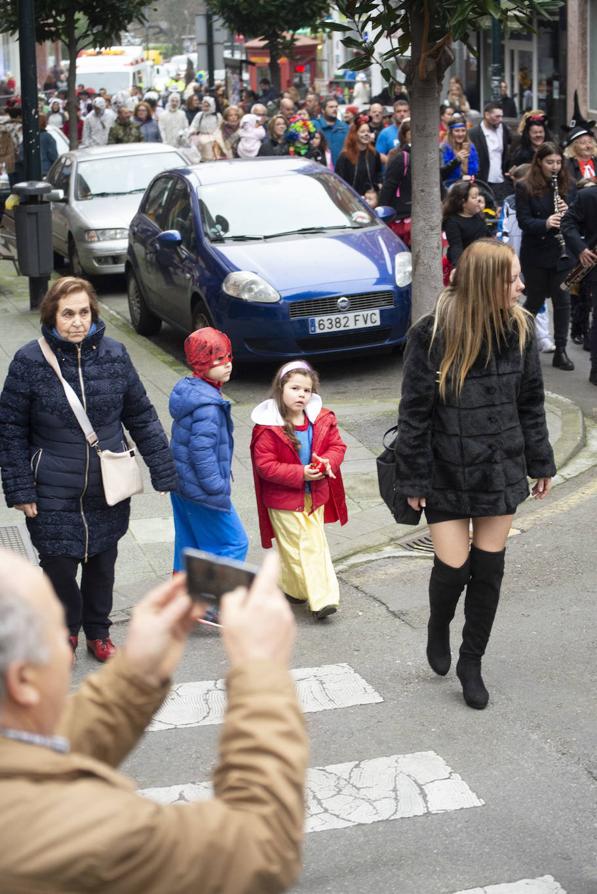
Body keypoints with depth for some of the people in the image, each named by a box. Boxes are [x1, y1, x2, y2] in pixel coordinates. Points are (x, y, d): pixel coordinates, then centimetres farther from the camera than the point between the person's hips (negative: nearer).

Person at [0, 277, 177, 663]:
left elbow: (141, 417, 3)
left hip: (108, 491, 2)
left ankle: (98, 632, 40)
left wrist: (163, 470, 2)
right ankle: (66, 631, 35)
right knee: (59, 566, 6)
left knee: (102, 564, 16)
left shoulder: (114, 355, -6)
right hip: (53, 496, -2)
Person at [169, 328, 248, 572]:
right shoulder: (208, 405, -25)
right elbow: (202, 450, -27)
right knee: (233, 544, 2)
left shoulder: (186, 388, 6)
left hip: (181, 485, 10)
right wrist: (217, 489, -18)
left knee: (187, 545, 20)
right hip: (202, 492, -10)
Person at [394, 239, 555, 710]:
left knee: (489, 568, 7)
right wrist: (413, 480, -7)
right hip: (448, 475, -3)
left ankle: (472, 661, 25)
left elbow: (531, 402, 7)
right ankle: (439, 627, 32)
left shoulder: (519, 330, -3)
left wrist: (541, 463, 10)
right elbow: (414, 412, -9)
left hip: (501, 471, 4)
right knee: (453, 567, -3)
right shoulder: (432, 335, -16)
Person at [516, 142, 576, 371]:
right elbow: (523, 221, -10)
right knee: (535, 300, 7)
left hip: (562, 254, 3)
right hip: (536, 254, -3)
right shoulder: (525, 187, -4)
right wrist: (545, 223, -28)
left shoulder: (567, 186, 7)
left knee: (562, 301, 1)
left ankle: (560, 351, 8)